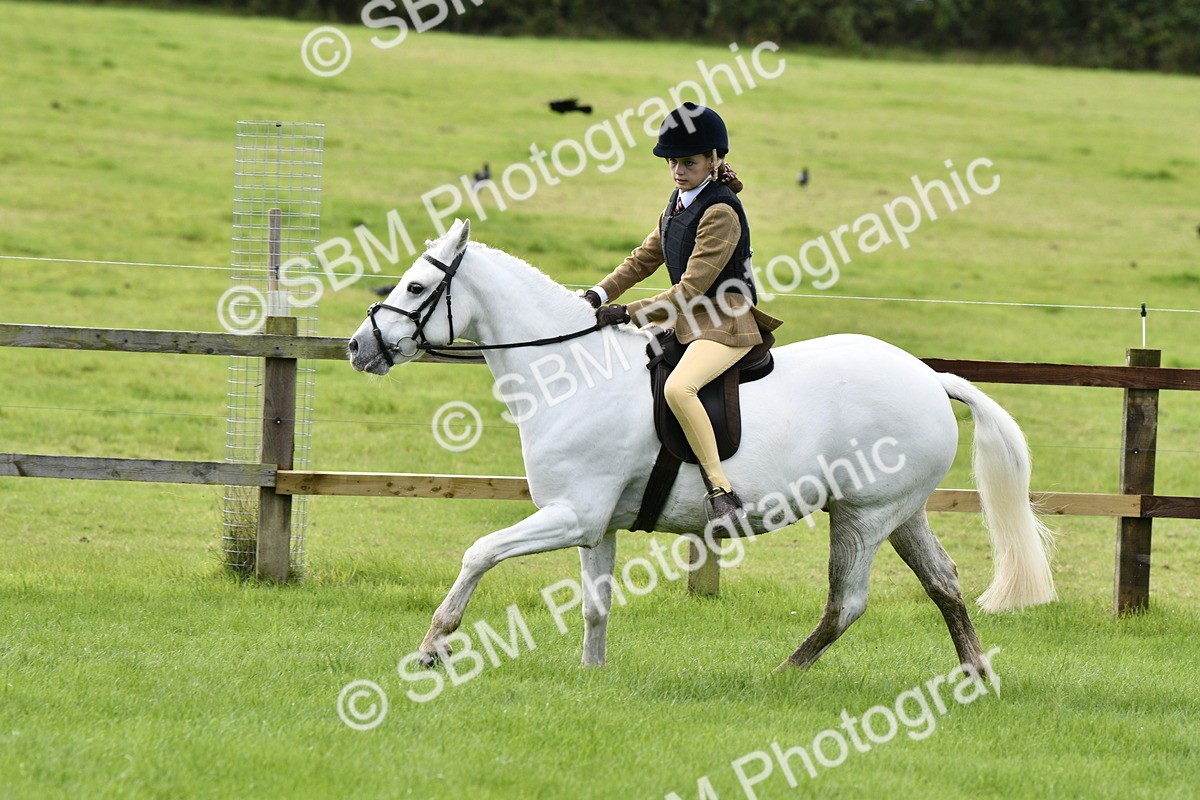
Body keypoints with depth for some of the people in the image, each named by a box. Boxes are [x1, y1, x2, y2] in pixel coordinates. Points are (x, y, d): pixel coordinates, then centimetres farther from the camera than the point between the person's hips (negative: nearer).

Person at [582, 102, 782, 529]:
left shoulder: (721, 212, -17)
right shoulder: (677, 205, 12)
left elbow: (692, 289, -20)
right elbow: (644, 258, 19)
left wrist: (629, 313, -21)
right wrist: (599, 295, 5)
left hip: (725, 325, -11)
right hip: (687, 321, 11)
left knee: (678, 386, -35)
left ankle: (721, 491, -33)